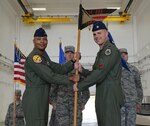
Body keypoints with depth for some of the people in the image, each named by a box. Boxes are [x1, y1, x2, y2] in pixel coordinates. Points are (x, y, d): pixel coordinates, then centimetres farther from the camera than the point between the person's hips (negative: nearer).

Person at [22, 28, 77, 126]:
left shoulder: (44, 57, 19)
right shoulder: (33, 57, -13)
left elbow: (60, 69, 10)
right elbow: (50, 77, -19)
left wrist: (73, 61, -4)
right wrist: (71, 80, -15)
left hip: (42, 100, 10)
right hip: (33, 100, -10)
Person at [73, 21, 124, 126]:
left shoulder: (110, 49, -10)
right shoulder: (101, 52, 22)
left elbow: (100, 73, -19)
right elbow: (95, 73, 20)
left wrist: (79, 86, -12)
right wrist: (82, 70, 0)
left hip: (110, 95, -10)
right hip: (101, 97, 10)